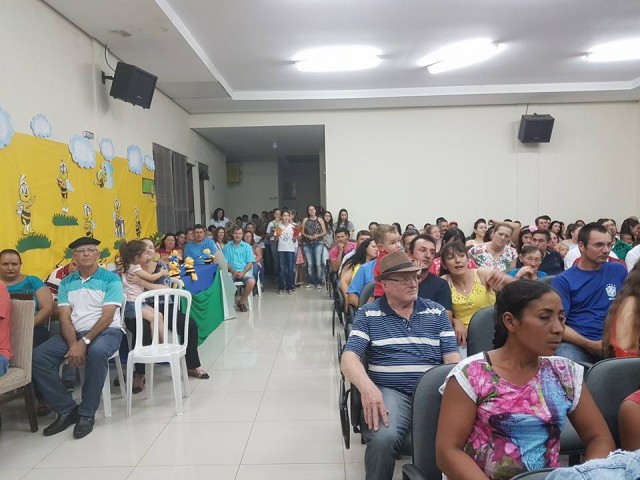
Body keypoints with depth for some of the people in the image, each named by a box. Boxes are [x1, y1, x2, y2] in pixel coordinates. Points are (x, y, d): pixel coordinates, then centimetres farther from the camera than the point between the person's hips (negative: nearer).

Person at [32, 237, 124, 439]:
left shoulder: (111, 279, -3)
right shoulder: (66, 283, 10)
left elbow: (107, 316, -11)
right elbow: (65, 317, 1)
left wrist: (84, 342, -21)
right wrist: (73, 343, -16)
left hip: (106, 331, -4)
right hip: (74, 333, 5)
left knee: (97, 352, -38)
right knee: (38, 357, -19)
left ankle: (87, 413, -21)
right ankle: (67, 409, -8)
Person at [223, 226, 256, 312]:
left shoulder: (247, 246, 13)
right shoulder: (227, 246, 14)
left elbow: (250, 262, 6)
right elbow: (225, 262, 7)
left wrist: (243, 272, -11)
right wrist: (233, 271, -11)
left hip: (244, 271, 0)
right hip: (232, 272, 0)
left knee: (251, 281, -32)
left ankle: (241, 302, -9)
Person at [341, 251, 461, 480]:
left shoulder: (437, 312, 13)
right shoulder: (368, 314, 6)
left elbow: (452, 358, 9)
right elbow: (349, 357, -3)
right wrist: (367, 387, -24)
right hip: (389, 391, -2)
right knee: (383, 438, -32)